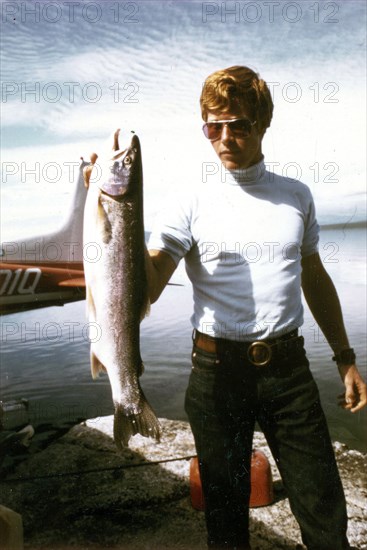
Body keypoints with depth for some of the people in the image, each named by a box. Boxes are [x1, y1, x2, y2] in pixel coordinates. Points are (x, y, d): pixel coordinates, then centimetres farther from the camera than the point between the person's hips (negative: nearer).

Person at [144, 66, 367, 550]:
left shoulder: (297, 196, 6)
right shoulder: (191, 205, -4)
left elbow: (314, 278, 15)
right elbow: (145, 288, -14)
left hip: (288, 367, 2)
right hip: (218, 369, -2)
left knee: (325, 511, 12)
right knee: (226, 509, 15)